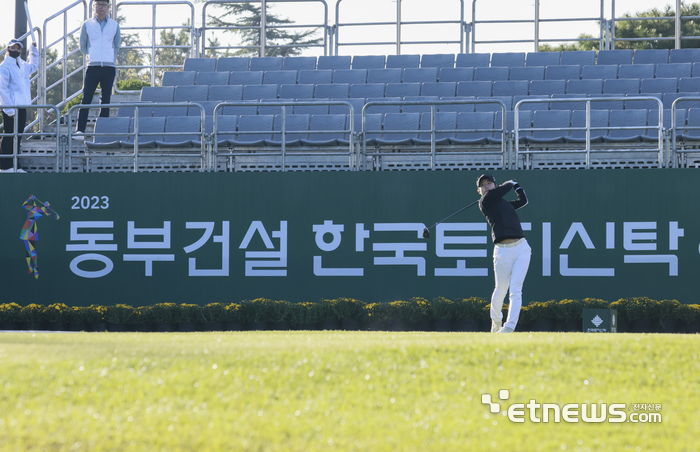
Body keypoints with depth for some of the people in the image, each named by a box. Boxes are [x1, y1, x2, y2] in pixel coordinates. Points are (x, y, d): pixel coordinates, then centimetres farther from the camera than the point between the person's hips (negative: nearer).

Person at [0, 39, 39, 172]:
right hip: (11, 107, -8)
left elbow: (33, 66, 41)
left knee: (17, 136, 9)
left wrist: (33, 49, 32)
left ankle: (14, 165, 14)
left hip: (22, 107, 8)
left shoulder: (22, 65, 15)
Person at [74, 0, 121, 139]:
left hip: (109, 67, 1)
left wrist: (110, 58, 9)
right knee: (86, 98, -9)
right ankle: (80, 130, -12)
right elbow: (82, 46, 11)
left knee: (106, 100, 2)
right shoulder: (87, 24, 5)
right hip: (92, 66, -1)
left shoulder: (114, 25, 9)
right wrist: (92, 57, 5)